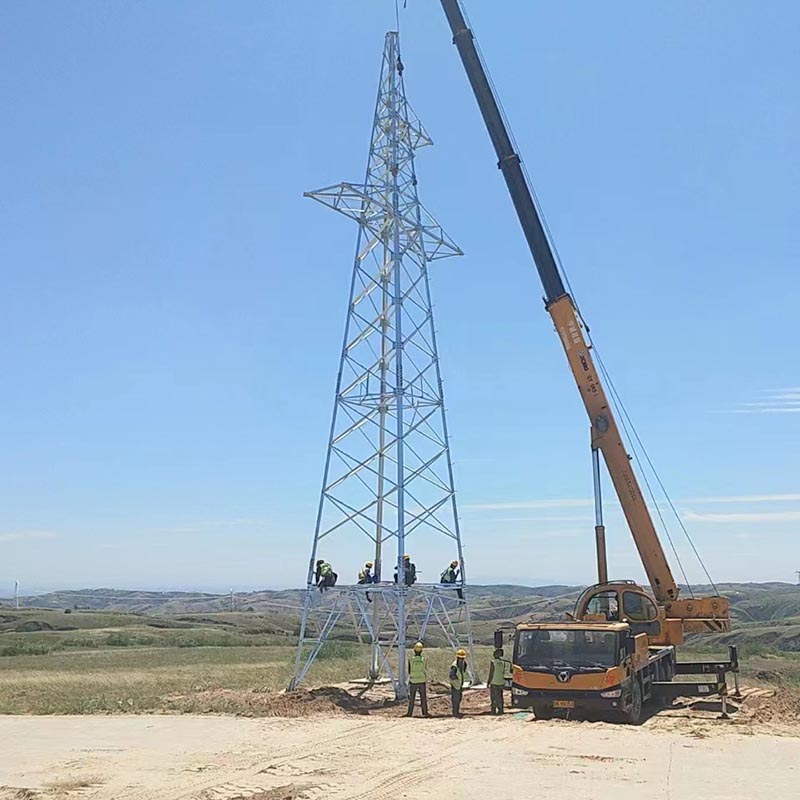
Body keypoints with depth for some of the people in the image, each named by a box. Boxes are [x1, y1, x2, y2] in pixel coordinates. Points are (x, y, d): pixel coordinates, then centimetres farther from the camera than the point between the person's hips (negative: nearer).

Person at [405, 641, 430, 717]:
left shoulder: (410, 659, -7)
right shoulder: (424, 659, -8)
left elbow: (409, 671, 2)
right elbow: (426, 671, 2)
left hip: (413, 682, 0)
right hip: (422, 681, 0)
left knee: (411, 698, 9)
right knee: (423, 698, 8)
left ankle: (410, 713, 11)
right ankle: (425, 713, 7)